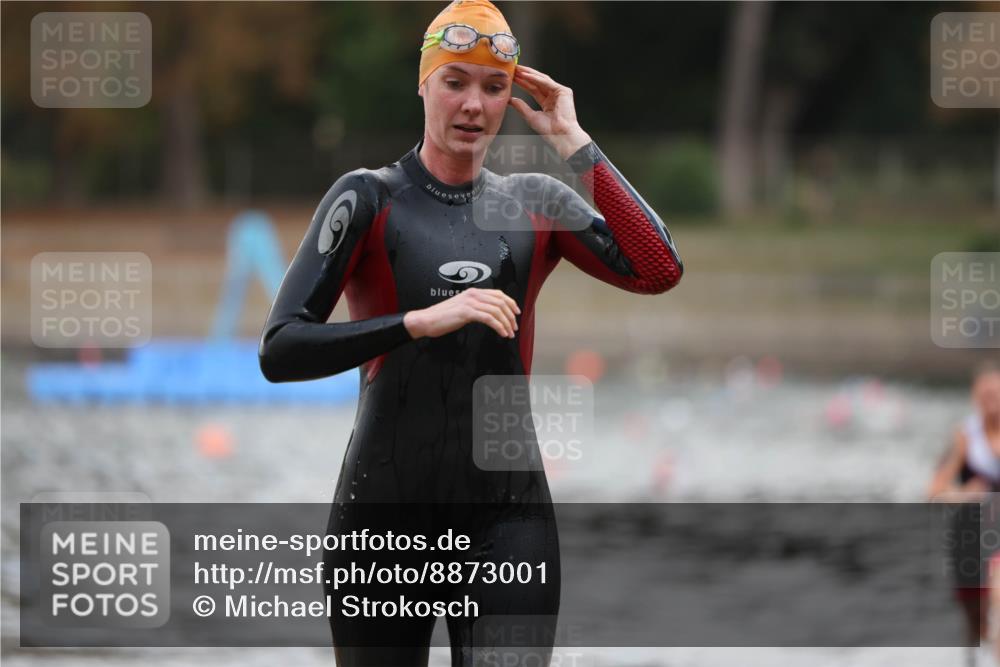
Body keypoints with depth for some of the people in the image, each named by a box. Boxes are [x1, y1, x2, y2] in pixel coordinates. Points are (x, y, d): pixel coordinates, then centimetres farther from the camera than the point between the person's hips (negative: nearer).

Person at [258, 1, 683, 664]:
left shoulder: (536, 204, 10)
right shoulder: (369, 198, 0)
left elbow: (659, 270, -6)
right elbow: (280, 351, -11)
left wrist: (574, 142, -4)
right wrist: (421, 322, -22)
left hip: (508, 515, 2)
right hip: (384, 507, -2)